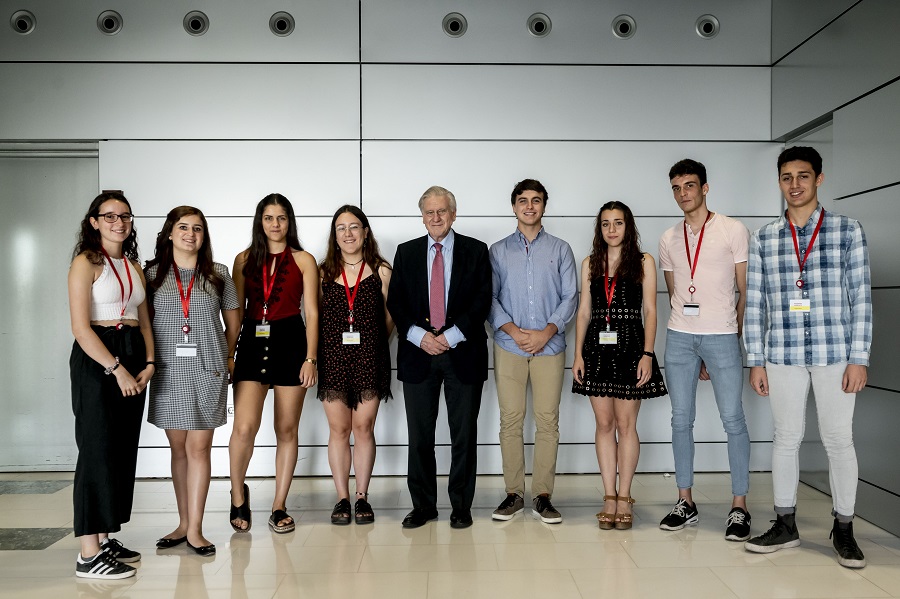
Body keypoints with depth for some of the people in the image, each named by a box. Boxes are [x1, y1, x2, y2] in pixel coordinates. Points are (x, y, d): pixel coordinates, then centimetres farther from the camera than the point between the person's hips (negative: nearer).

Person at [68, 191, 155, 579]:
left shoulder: (134, 266, 16)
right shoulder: (86, 262, -5)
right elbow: (80, 327, -13)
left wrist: (148, 363, 0)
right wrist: (117, 368, -17)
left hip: (133, 360, 7)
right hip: (96, 361, -7)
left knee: (124, 450, 9)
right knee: (98, 451, -6)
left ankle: (105, 539, 21)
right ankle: (89, 556, 0)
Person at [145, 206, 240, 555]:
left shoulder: (218, 274, 6)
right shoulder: (152, 274, 7)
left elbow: (232, 320, 13)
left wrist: (227, 357, 13)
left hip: (207, 370, -1)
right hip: (168, 370, 1)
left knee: (199, 448, -2)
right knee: (178, 448, 9)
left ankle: (195, 529, 4)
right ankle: (184, 523, 19)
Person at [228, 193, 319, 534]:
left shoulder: (304, 261, 5)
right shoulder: (245, 259, 10)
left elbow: (312, 313, 1)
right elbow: (236, 310, 10)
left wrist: (310, 358, -6)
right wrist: (228, 353, 3)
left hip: (290, 343, -1)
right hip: (253, 343, 1)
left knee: (287, 430, 5)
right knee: (244, 427, -12)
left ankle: (279, 507, 18)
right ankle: (238, 494, 15)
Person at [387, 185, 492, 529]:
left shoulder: (476, 252, 5)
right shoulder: (406, 253, 11)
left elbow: (483, 301, -2)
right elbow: (395, 302, 5)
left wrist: (451, 335, -12)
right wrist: (419, 335, -10)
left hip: (463, 353, -1)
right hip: (418, 352, 2)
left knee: (464, 434, 4)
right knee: (420, 435, 6)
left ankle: (461, 506, 16)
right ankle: (422, 505, 18)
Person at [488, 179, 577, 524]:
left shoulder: (560, 250, 11)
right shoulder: (498, 251, 11)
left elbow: (569, 297, 4)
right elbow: (489, 297, 5)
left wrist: (547, 332, -10)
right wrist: (512, 329, -10)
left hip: (549, 346, 0)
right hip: (509, 347, 0)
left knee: (548, 421, -1)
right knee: (510, 420, 1)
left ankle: (543, 495, 8)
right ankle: (514, 494, 11)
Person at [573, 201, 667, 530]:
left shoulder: (643, 262, 5)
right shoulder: (590, 263, 13)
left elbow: (650, 311, 0)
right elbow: (584, 311, 12)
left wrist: (647, 354, -10)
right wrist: (578, 354, 4)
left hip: (630, 345, -3)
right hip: (597, 347, 3)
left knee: (626, 424, 0)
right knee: (604, 423, 5)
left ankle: (624, 498, 9)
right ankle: (609, 497, 12)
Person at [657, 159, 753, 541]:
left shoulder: (733, 230, 0)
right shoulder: (669, 239, 12)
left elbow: (746, 290, 2)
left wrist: (733, 335, 0)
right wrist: (694, 349, 11)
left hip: (722, 336, -4)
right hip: (679, 338, 4)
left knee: (733, 419, -2)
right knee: (681, 419, 6)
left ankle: (739, 507, 8)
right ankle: (685, 502, 16)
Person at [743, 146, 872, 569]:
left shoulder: (847, 230, 2)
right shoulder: (763, 239, 6)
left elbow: (860, 296, 0)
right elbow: (755, 303, 6)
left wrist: (859, 358, -6)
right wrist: (755, 361, 3)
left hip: (834, 353, -1)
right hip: (782, 355, 2)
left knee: (838, 440, 5)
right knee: (786, 438, 9)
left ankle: (843, 529, 20)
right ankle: (785, 525, 21)